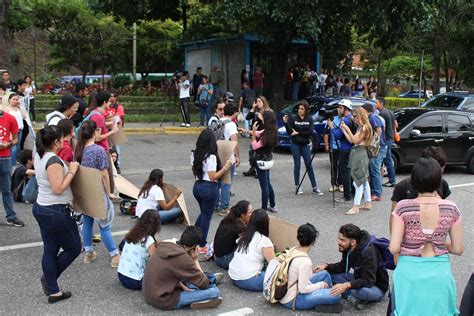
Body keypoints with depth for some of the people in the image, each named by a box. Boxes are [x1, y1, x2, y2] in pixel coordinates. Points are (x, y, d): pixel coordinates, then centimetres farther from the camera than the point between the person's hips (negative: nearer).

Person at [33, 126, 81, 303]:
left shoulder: (39, 156, 6)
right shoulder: (53, 160, -24)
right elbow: (58, 188, -26)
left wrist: (67, 168, 13)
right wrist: (72, 171, -18)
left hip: (41, 209, 9)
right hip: (56, 212, -9)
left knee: (50, 250, 15)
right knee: (74, 248, 9)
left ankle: (53, 292, 23)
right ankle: (49, 278, 20)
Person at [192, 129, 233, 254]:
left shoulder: (195, 154, 4)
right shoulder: (211, 157, -19)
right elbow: (213, 177, -18)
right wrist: (225, 168, -13)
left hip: (197, 186, 7)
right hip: (209, 188, -7)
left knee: (203, 213, 25)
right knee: (207, 216, 5)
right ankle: (202, 246, 13)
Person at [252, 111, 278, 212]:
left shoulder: (266, 135, -25)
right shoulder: (270, 131, 1)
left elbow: (255, 146, -18)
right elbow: (258, 134, 17)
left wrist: (253, 132, -20)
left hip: (262, 161, -9)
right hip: (268, 160, 9)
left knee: (264, 186, -1)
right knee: (267, 184, 21)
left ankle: (264, 209, 7)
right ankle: (272, 206, 31)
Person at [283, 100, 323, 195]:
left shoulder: (309, 119, 0)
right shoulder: (293, 118, -2)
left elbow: (311, 132, -11)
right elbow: (289, 132, -8)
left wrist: (298, 133, -12)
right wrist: (286, 123, -22)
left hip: (305, 144, 1)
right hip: (295, 145, 0)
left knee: (309, 166, 1)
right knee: (297, 165, 4)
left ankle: (315, 188, 4)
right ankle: (297, 187, 14)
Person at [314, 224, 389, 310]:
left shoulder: (368, 252, -30)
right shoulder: (348, 248, -9)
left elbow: (368, 281, -34)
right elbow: (343, 267, 6)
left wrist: (346, 285, -43)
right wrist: (326, 266, -11)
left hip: (377, 287, -7)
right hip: (360, 280, 7)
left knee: (363, 291, -40)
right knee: (331, 273, -4)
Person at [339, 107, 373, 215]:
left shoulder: (364, 127, -12)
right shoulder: (360, 127, 17)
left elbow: (355, 140, -17)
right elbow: (351, 140, 12)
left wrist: (348, 129, -16)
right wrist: (343, 130, 11)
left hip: (360, 154, -10)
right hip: (356, 153, 10)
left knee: (359, 181, -11)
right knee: (363, 180, 13)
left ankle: (356, 207, -13)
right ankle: (368, 204, 20)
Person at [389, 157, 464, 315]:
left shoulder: (403, 208, -14)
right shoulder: (451, 209, -7)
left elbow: (394, 248, -14)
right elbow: (458, 249, -1)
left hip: (409, 274, -1)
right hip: (440, 274, 2)